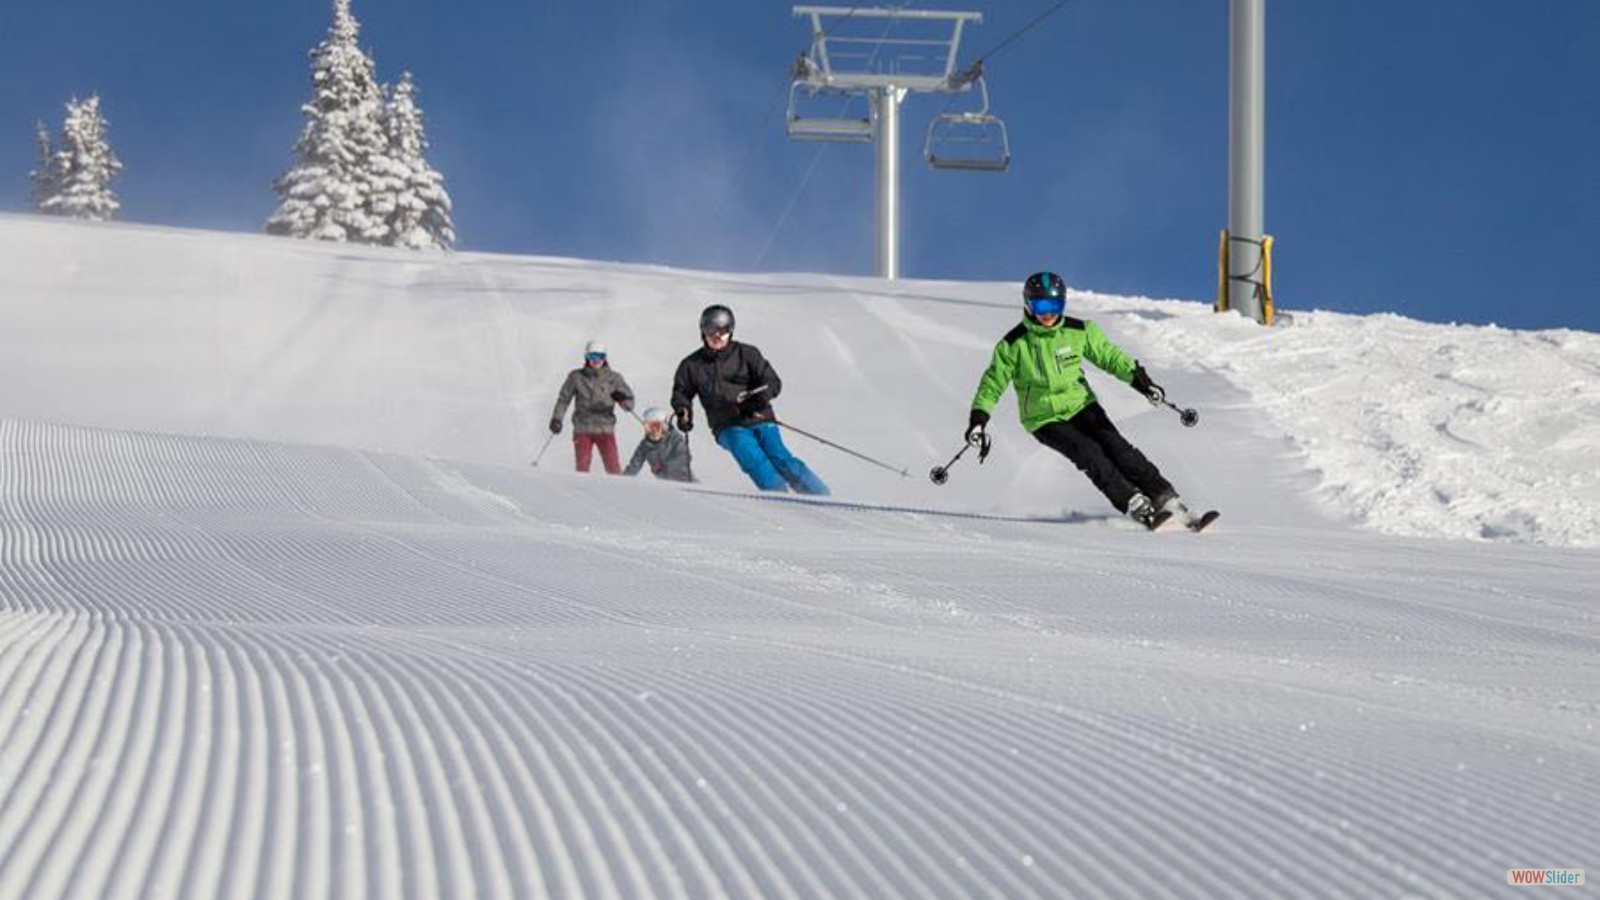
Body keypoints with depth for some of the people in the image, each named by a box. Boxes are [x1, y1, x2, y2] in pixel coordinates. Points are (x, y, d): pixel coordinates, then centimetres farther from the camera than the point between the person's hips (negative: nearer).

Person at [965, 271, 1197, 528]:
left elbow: (1108, 355, 7)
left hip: (1080, 404, 2)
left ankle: (1165, 498, -16)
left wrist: (1138, 378, -6)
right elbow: (993, 382, -2)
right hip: (1044, 419, -2)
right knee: (1089, 454, -23)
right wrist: (978, 418, -11)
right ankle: (1135, 505, -23)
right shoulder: (1013, 344, -9)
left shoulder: (1078, 331, -3)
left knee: (1116, 447, -17)